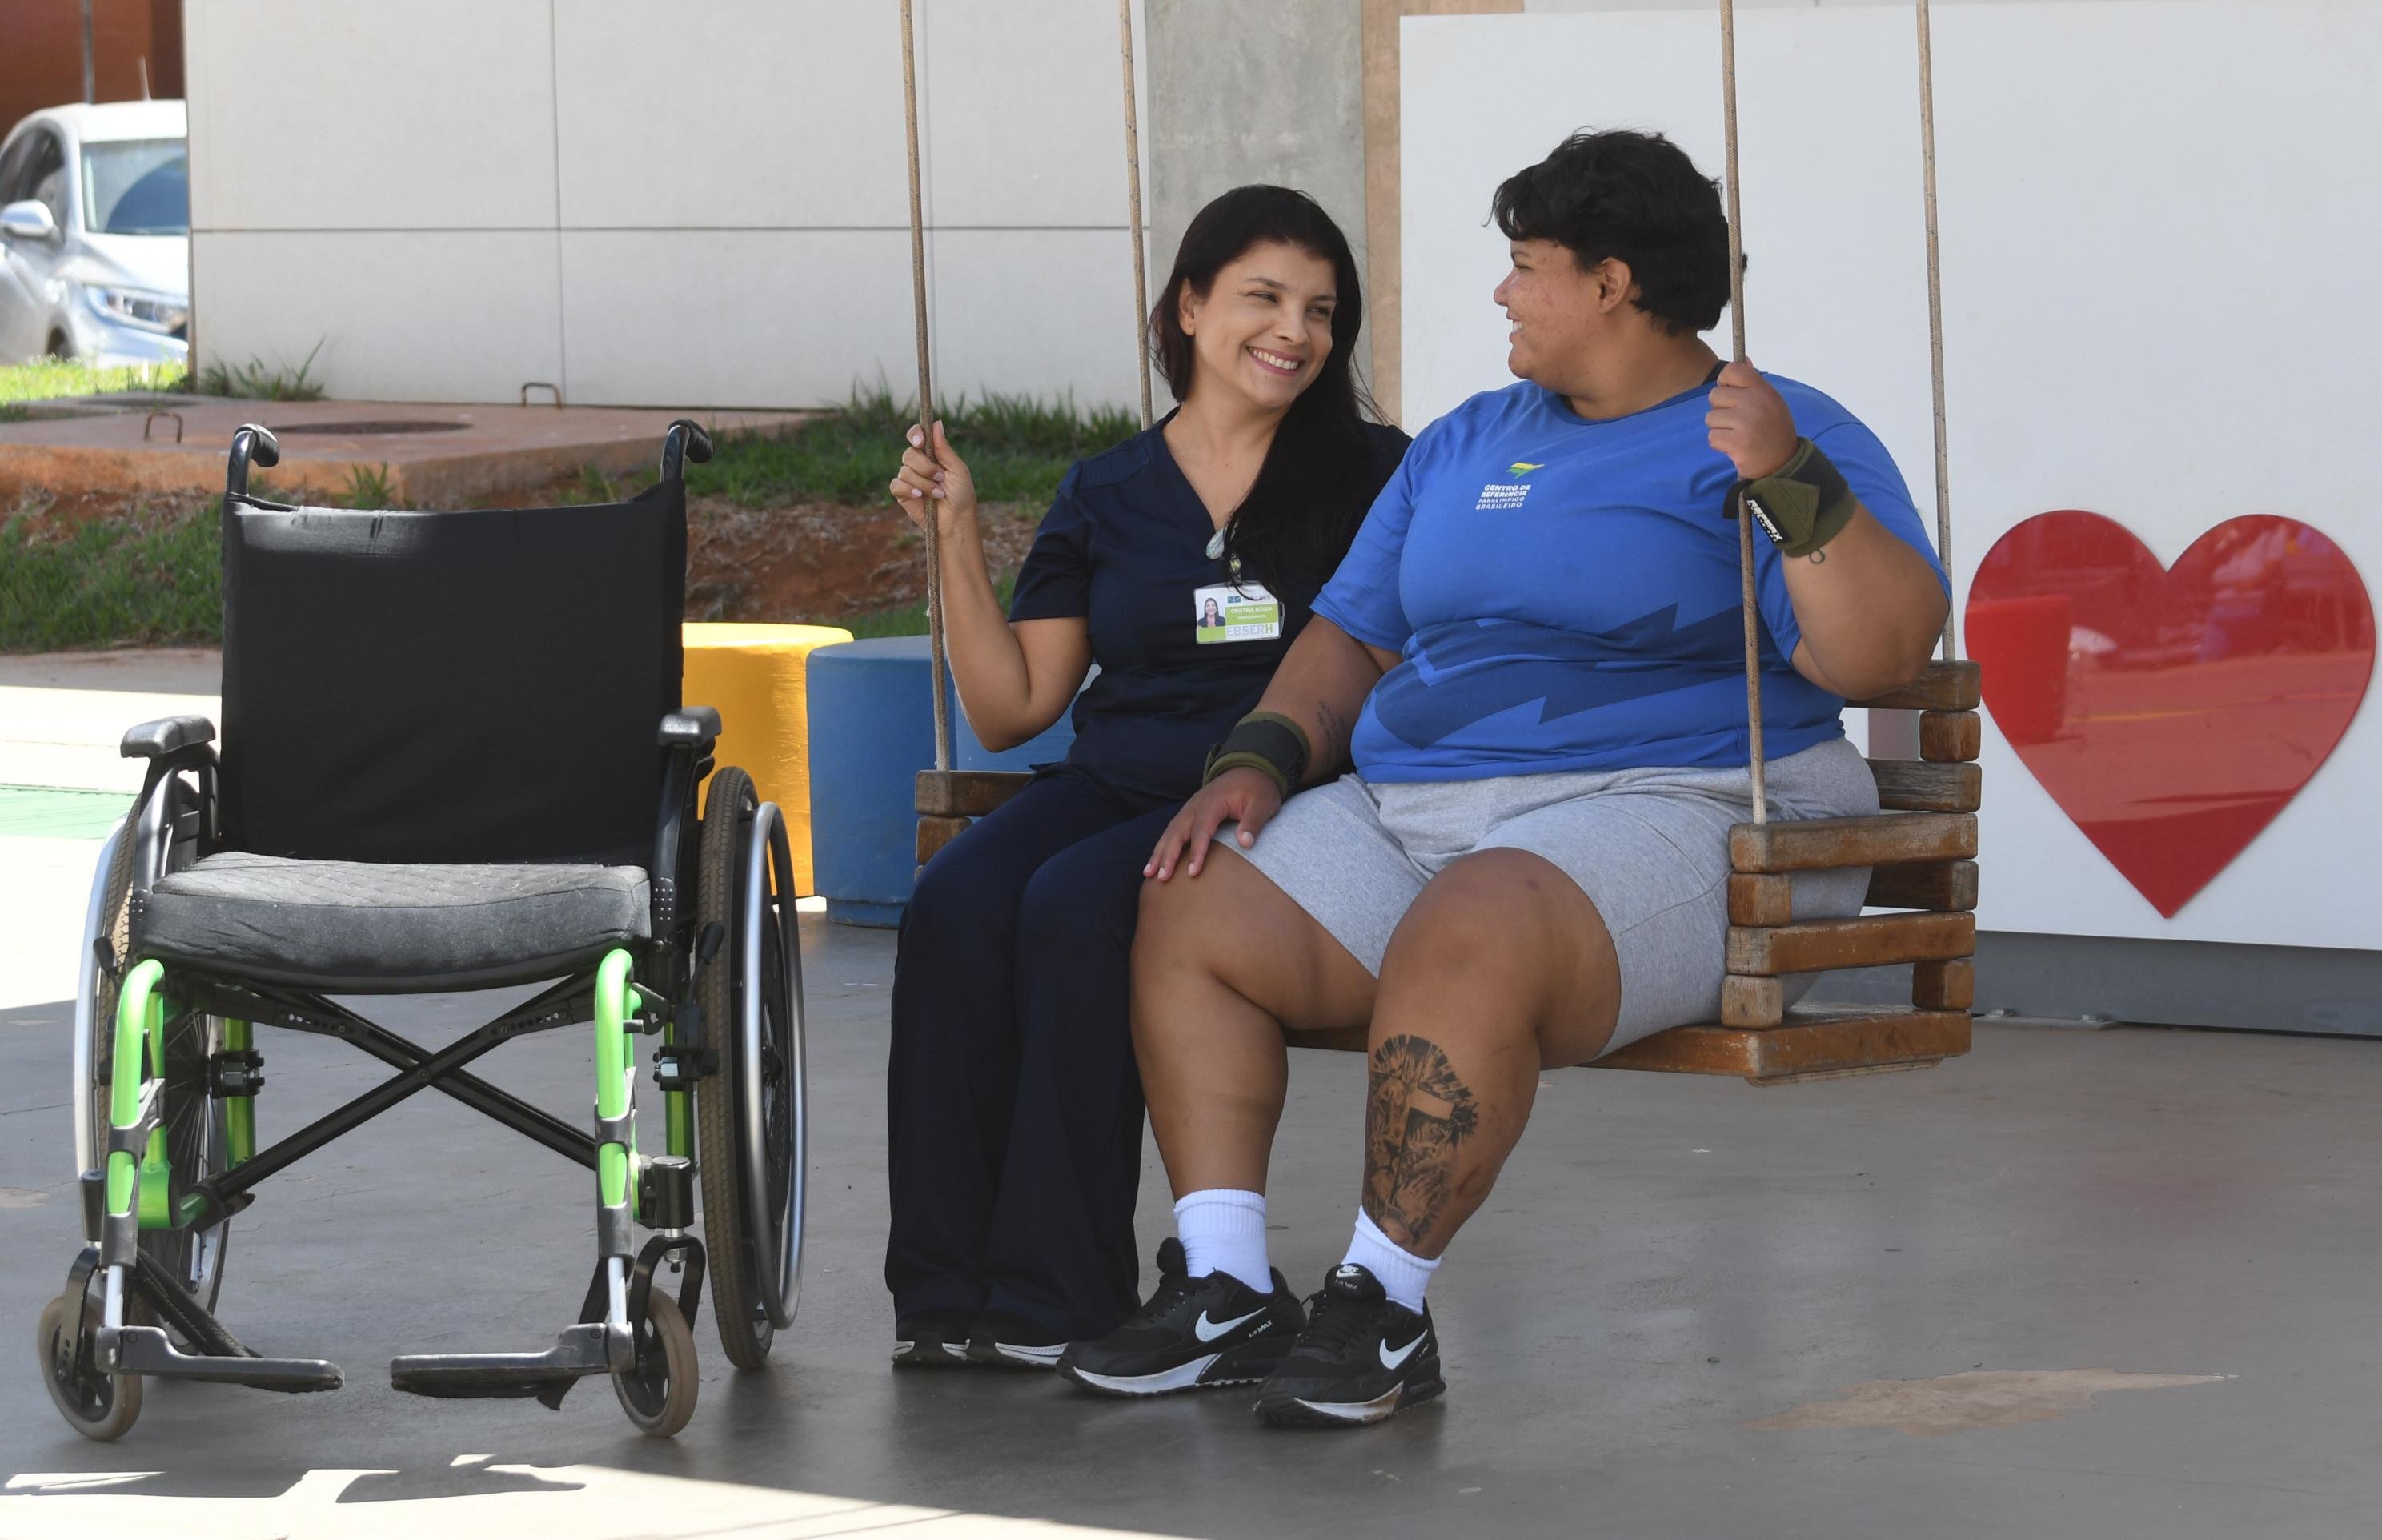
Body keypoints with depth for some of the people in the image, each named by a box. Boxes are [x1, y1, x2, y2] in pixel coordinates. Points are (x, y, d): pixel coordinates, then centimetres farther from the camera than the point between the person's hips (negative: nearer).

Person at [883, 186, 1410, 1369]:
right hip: (1109, 784, 4)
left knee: (1075, 906, -33)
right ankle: (945, 1290, -25)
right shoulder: (1106, 497, 17)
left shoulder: (1371, 480, 10)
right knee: (953, 905, -29)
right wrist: (958, 535, 8)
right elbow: (1011, 708, 15)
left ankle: (1055, 1300, -29)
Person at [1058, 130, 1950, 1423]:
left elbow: (1878, 656, -14)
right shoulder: (1466, 445, 24)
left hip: (1661, 814, -8)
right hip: (1408, 811, 8)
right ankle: (1225, 1293, -14)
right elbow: (1354, 637, 25)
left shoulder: (1788, 443, 0)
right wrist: (1259, 761, 7)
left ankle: (1380, 1307, -28)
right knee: (1191, 906, -13)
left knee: (1462, 934, -37)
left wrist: (1794, 484, -27)